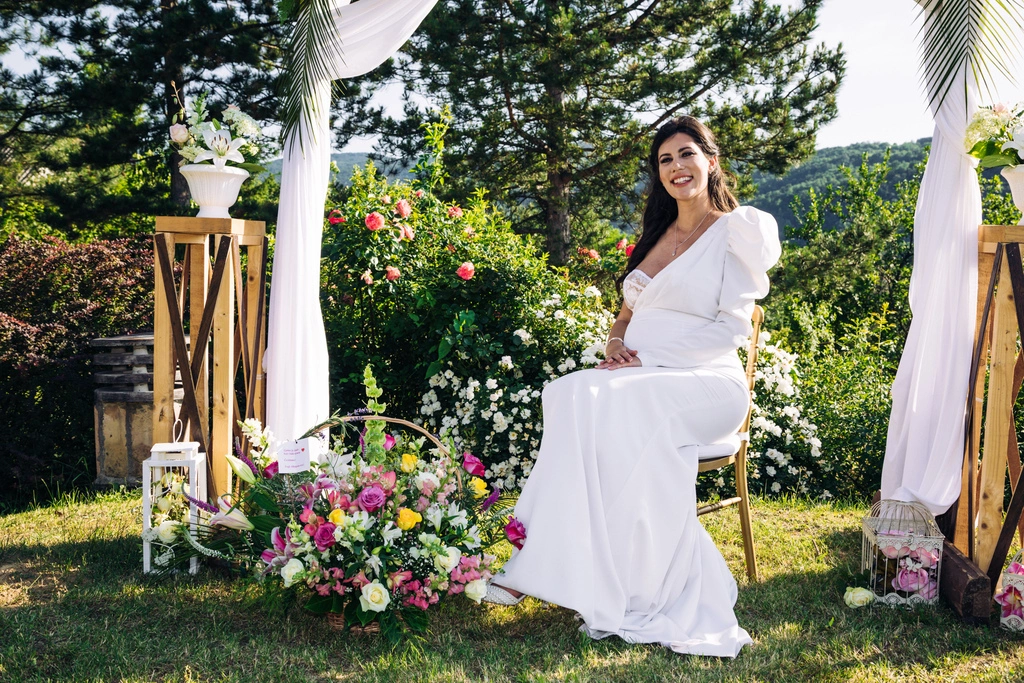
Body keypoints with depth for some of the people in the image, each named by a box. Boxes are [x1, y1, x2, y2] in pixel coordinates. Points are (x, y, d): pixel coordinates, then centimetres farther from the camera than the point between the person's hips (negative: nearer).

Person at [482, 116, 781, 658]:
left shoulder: (741, 228, 2)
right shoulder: (656, 235, 23)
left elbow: (731, 328, -8)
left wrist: (649, 357, -16)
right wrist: (616, 343, -1)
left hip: (707, 383, -5)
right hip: (639, 378, 5)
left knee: (620, 402, -36)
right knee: (575, 394, -29)